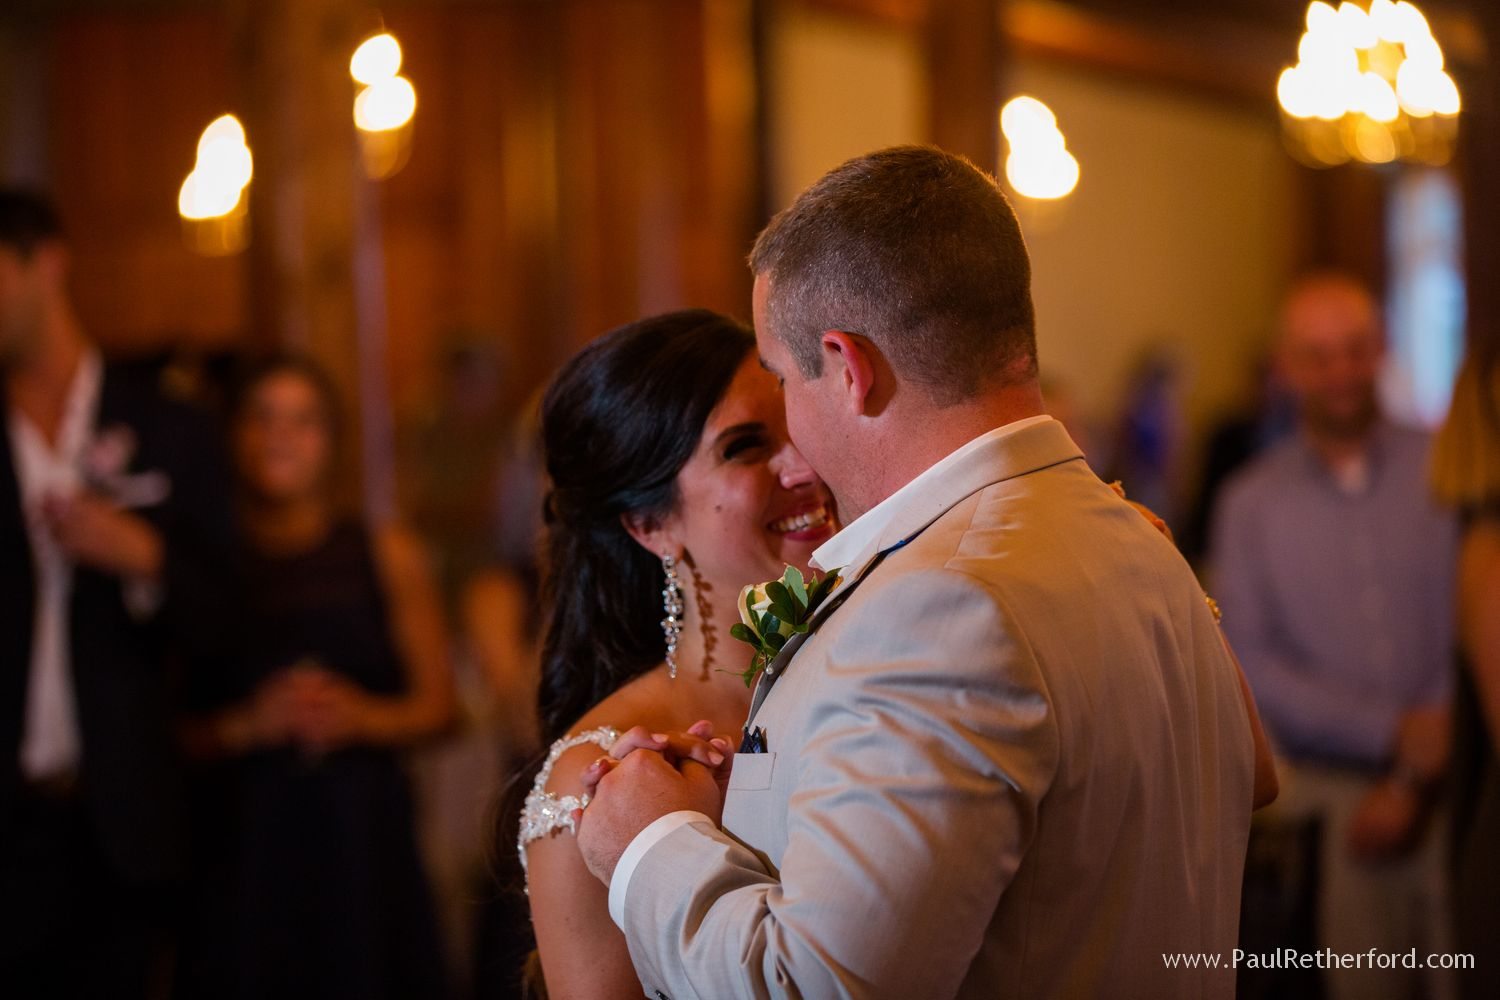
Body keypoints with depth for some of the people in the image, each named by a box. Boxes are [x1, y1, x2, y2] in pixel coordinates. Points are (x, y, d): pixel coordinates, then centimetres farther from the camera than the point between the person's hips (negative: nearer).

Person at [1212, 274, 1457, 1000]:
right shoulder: (1250, 503, 4)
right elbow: (1249, 663, -1)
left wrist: (1415, 780, -7)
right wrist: (1394, 730, -9)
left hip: (1445, 787, 0)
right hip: (1330, 796, 0)